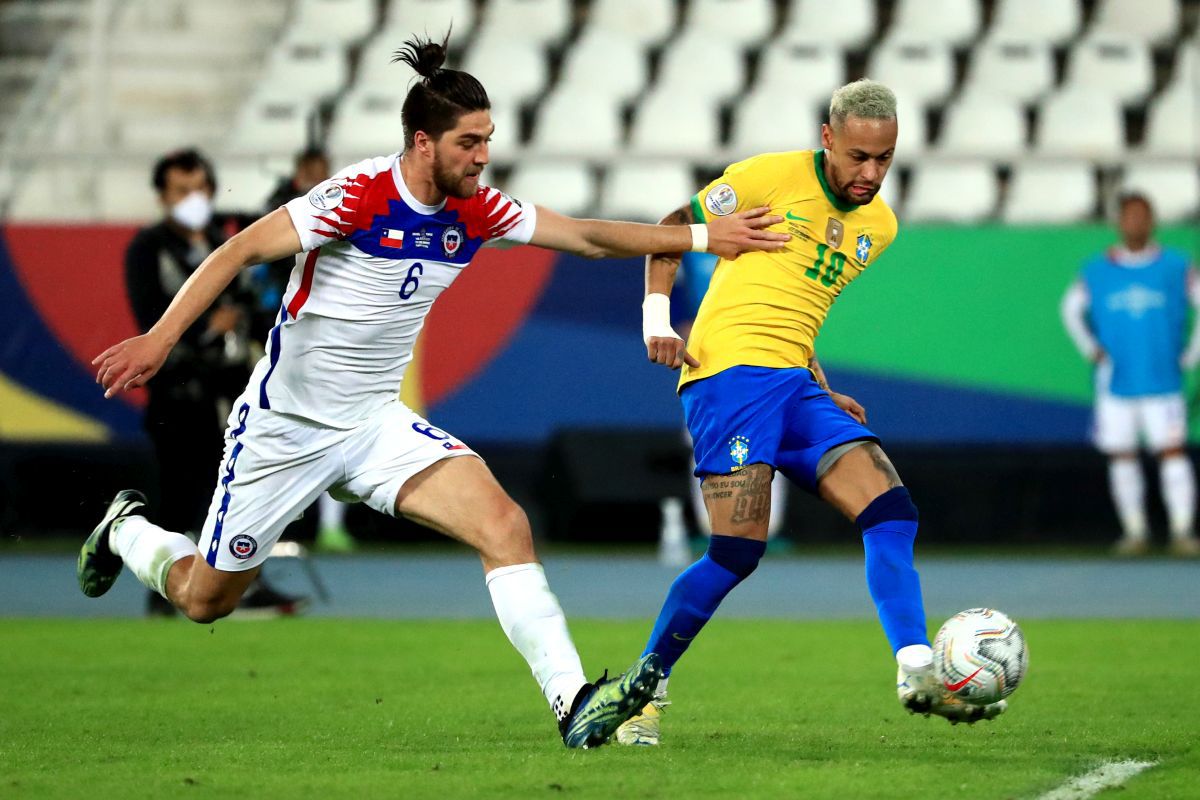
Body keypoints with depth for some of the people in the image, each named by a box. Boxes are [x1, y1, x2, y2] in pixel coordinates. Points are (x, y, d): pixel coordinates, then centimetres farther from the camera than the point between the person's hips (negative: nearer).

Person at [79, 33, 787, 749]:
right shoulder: (361, 195, -22)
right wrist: (160, 338, -29)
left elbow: (586, 235, 6)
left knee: (502, 522, -19)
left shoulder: (478, 211, -3)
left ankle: (573, 702, -25)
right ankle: (128, 528, 41)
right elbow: (241, 251, -21)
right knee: (204, 598, 8)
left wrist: (703, 236, -1)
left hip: (376, 422, 5)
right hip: (283, 423, -5)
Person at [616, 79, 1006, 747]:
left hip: (795, 385, 7)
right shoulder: (772, 177, -2)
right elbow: (673, 229, 6)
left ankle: (918, 673, -19)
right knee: (739, 551, -15)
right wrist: (657, 315, -7)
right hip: (729, 368, -7)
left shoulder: (880, 225, 17)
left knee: (892, 513, -11)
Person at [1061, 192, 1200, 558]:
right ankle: (1135, 532, 9)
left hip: (1163, 381, -1)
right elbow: (1071, 308, 17)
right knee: (1122, 457, 1)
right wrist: (1091, 350, 6)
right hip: (1116, 384, 1)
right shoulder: (1096, 271, 5)